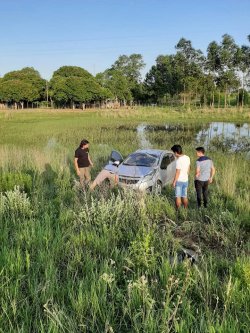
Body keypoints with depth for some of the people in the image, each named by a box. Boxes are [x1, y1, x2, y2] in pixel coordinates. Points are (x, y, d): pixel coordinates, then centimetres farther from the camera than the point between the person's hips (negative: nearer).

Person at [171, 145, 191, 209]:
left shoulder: (179, 160, -22)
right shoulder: (187, 158, 2)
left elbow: (177, 173, -20)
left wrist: (174, 182, -11)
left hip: (179, 181, -7)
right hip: (186, 180, 7)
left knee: (178, 197, 3)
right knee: (185, 196, 15)